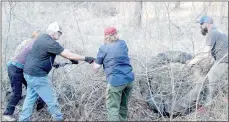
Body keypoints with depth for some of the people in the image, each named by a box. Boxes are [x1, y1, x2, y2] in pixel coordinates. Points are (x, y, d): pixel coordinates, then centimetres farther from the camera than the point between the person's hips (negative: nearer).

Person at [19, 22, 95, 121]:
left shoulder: (43, 37, 8)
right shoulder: (50, 43, -22)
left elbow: (61, 52, 15)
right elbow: (68, 55, -21)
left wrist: (71, 58, 10)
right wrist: (86, 59, -15)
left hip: (30, 72, 10)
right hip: (37, 75, -10)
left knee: (31, 97, 18)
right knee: (51, 99, 0)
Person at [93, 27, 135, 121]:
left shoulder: (103, 49, -2)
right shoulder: (122, 44, 12)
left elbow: (96, 68, 1)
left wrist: (94, 62, 20)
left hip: (116, 81, -6)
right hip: (129, 79, 6)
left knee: (113, 108, -3)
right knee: (124, 105, 18)